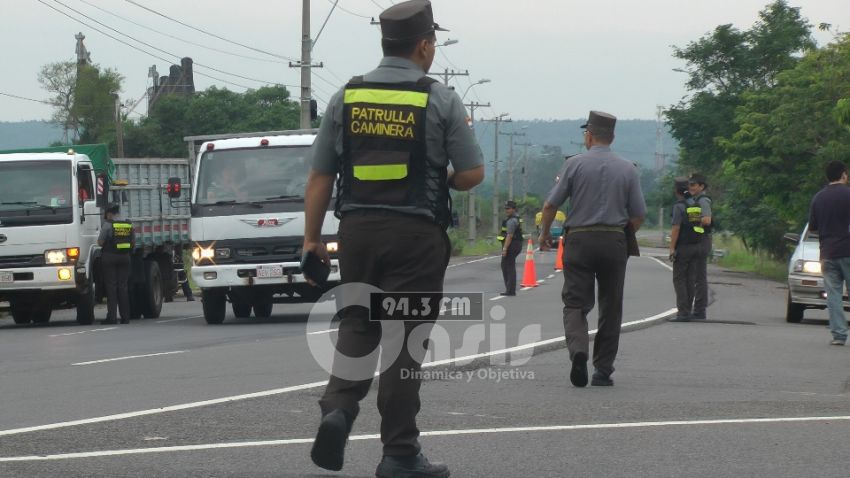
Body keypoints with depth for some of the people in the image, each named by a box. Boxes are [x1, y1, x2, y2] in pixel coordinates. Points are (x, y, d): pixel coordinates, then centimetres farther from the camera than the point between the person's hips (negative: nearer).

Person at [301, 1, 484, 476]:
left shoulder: (346, 98, 5)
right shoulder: (440, 101, -5)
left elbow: (320, 177, 5)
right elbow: (473, 174, -3)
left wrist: (312, 237, 10)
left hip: (357, 228, 3)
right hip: (417, 233, -3)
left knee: (356, 325, 16)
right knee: (405, 335, 2)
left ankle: (338, 409, -8)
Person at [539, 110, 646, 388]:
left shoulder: (576, 164, -3)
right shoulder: (628, 169, 3)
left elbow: (550, 205, -4)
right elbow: (639, 215, 3)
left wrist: (545, 233, 14)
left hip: (579, 240, -2)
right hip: (614, 243, 2)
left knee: (575, 303, 0)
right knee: (610, 308, 10)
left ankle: (578, 349, -27)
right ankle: (603, 370, 11)